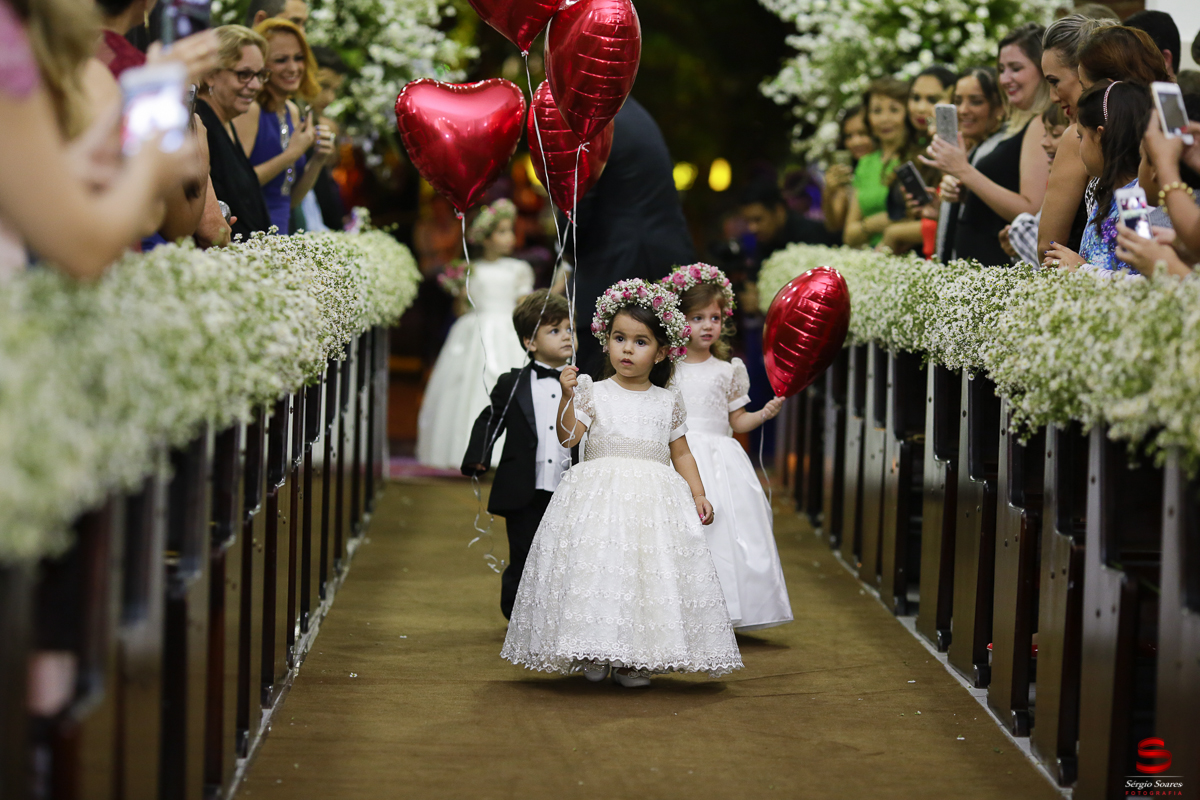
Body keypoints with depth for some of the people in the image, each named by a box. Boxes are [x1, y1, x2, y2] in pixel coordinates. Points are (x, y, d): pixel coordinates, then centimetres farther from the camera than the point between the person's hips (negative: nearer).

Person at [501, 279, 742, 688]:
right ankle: (593, 653, 1)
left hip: (654, 500, 2)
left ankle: (635, 659, 1)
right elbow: (567, 436, -6)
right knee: (597, 569, -9)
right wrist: (567, 396, -18)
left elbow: (681, 454, 18)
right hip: (599, 498, -2)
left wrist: (698, 494, 9)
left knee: (650, 572, -5)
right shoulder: (594, 393, 5)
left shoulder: (668, 403, 12)